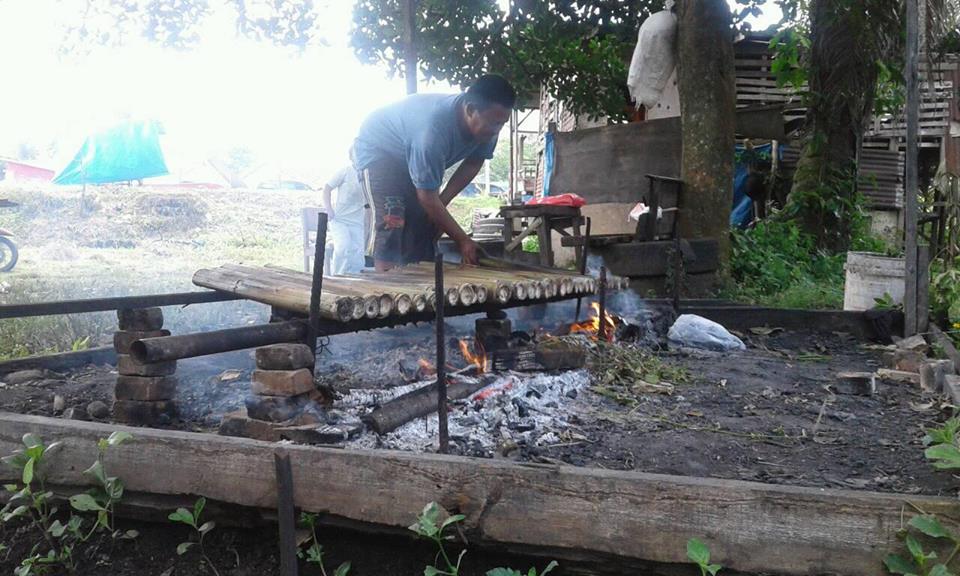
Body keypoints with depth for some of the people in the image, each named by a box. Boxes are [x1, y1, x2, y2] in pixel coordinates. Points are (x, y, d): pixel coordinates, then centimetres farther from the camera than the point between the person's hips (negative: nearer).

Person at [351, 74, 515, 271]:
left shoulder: (486, 126, -21)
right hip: (377, 149, -7)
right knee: (391, 223, -22)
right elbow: (427, 197, -36)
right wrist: (463, 240, -32)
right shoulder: (435, 128, -43)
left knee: (423, 223, -1)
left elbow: (473, 163, -2)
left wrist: (442, 200, -14)